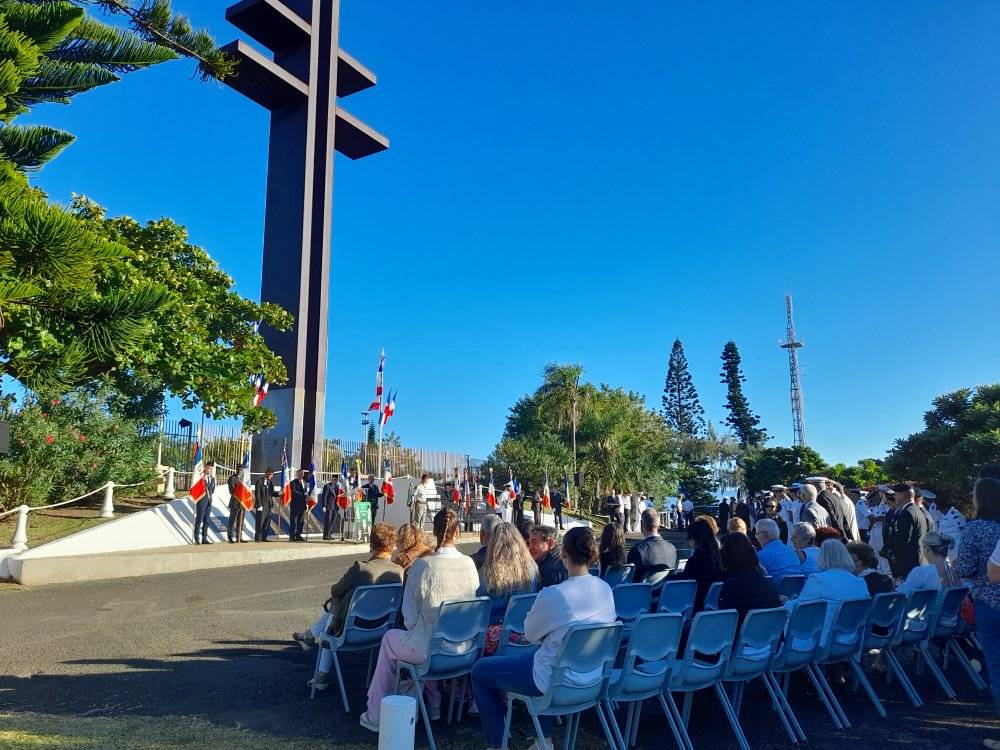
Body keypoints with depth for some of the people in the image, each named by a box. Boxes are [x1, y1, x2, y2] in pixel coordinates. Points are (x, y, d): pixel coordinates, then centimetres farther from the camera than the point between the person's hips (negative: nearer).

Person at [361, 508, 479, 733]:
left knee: (389, 638, 26)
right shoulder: (469, 564, -6)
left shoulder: (422, 566, -15)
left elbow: (410, 617, -6)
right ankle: (433, 704, 42)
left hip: (430, 650, -4)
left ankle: (376, 715, 34)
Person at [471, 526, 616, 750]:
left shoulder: (552, 595, -26)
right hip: (592, 677, 7)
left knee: (479, 671, 11)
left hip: (556, 680, -7)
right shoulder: (606, 589, -7)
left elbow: (530, 634, -8)